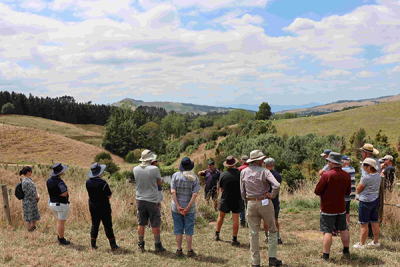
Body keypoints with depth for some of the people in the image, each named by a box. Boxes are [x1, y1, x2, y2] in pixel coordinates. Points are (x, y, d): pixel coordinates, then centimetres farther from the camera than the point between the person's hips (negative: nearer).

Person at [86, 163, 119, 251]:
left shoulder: (88, 182, -3)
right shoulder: (102, 183, -21)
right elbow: (109, 196, -12)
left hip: (93, 207, 5)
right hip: (104, 207, -5)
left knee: (94, 225, 15)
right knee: (108, 225, 3)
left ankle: (93, 244, 18)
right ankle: (113, 245, 9)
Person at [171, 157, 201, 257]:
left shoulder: (175, 175, -7)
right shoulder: (194, 177, -7)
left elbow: (173, 191, -13)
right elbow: (195, 194, -13)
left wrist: (178, 206, -12)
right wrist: (187, 208, -11)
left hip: (176, 207, 0)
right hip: (190, 208, 0)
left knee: (178, 229, 11)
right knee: (189, 229, 10)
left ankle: (179, 250, 16)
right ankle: (189, 250, 14)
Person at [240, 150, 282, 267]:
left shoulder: (243, 172, 3)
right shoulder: (264, 171, -9)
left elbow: (242, 191, 7)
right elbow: (276, 185, -22)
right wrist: (272, 196, -7)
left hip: (251, 204, 3)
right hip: (264, 203, -3)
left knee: (253, 233, 8)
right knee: (273, 231, 13)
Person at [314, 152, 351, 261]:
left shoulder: (326, 175, -19)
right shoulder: (346, 175, 1)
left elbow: (317, 191, -13)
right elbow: (348, 192, 12)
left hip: (328, 208, -6)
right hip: (341, 207, 6)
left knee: (327, 232, -2)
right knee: (343, 229, 20)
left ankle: (326, 255, 0)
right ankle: (346, 250, 34)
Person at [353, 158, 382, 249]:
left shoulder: (366, 177, -22)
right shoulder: (378, 175, 3)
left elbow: (358, 190, -12)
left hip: (366, 201, -8)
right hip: (375, 200, 8)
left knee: (364, 224, 1)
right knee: (375, 222, 16)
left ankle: (362, 244, 9)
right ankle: (376, 242, 26)